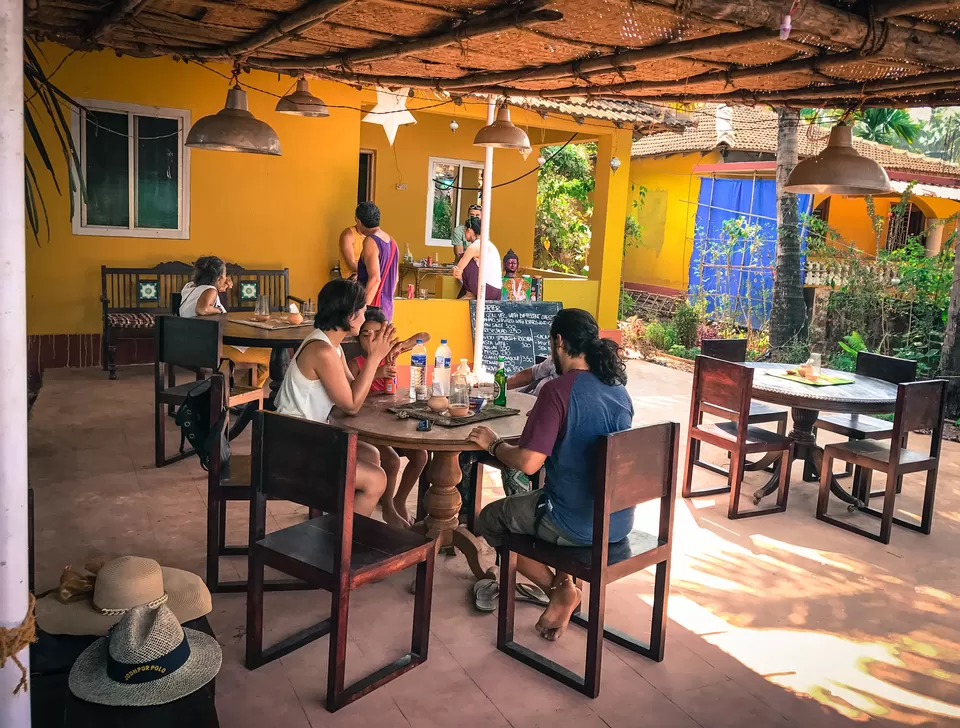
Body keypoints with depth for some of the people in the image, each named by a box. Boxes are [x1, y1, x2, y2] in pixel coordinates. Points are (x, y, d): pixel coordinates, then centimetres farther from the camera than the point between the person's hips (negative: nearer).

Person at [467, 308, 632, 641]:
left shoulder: (558, 389, -18)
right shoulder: (619, 390, 5)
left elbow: (528, 463, -21)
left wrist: (493, 444, -3)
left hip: (579, 524, -7)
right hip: (620, 521, 7)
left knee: (489, 519, 17)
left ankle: (559, 589, 12)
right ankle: (565, 582, 20)